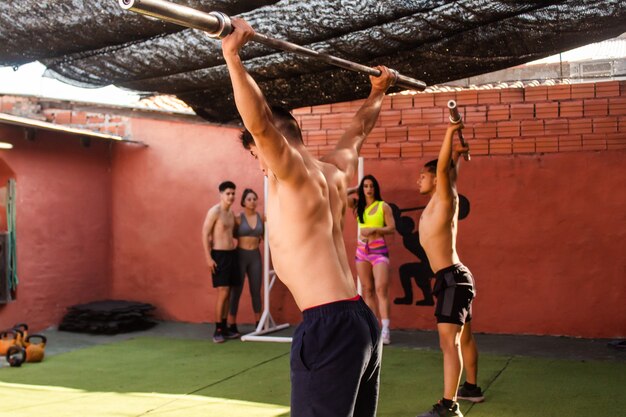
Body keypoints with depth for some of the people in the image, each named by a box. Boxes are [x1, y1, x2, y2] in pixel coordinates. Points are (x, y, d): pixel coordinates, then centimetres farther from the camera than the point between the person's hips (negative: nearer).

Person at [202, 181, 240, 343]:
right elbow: (205, 234, -13)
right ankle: (217, 330, -5)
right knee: (223, 292, -11)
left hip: (232, 253, 8)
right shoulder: (214, 211, -10)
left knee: (228, 293, 8)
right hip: (219, 255, -8)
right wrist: (208, 257, -19)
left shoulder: (231, 212, 14)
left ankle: (224, 328, 14)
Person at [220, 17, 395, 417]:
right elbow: (358, 130, 33)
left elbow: (260, 123, -26)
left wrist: (233, 57, -27)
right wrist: (378, 92, 47)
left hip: (328, 327, -9)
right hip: (360, 321, 10)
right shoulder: (335, 171, 15)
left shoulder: (298, 176, -9)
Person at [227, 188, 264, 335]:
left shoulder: (261, 218, 5)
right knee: (236, 291, 0)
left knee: (256, 290, 9)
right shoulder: (238, 218, -6)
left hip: (255, 256, 4)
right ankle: (232, 325, 4)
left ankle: (258, 324, 18)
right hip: (240, 255, -3)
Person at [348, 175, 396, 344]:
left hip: (379, 250, -5)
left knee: (381, 289, -16)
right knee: (367, 290, 6)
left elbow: (392, 228, -6)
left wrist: (374, 229, -17)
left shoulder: (383, 206, -1)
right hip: (362, 250, 5)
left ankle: (385, 330, -21)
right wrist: (356, 190, 10)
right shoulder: (358, 205, 11)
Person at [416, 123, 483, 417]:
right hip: (453, 277, 10)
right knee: (463, 338, 20)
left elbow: (444, 170, -24)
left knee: (449, 341, -16)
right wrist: (456, 155, 29)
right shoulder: (435, 203, 14)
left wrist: (450, 132, -24)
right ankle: (472, 388, 34)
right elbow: (450, 173, 31)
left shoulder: (445, 199, -10)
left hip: (452, 278, -10)